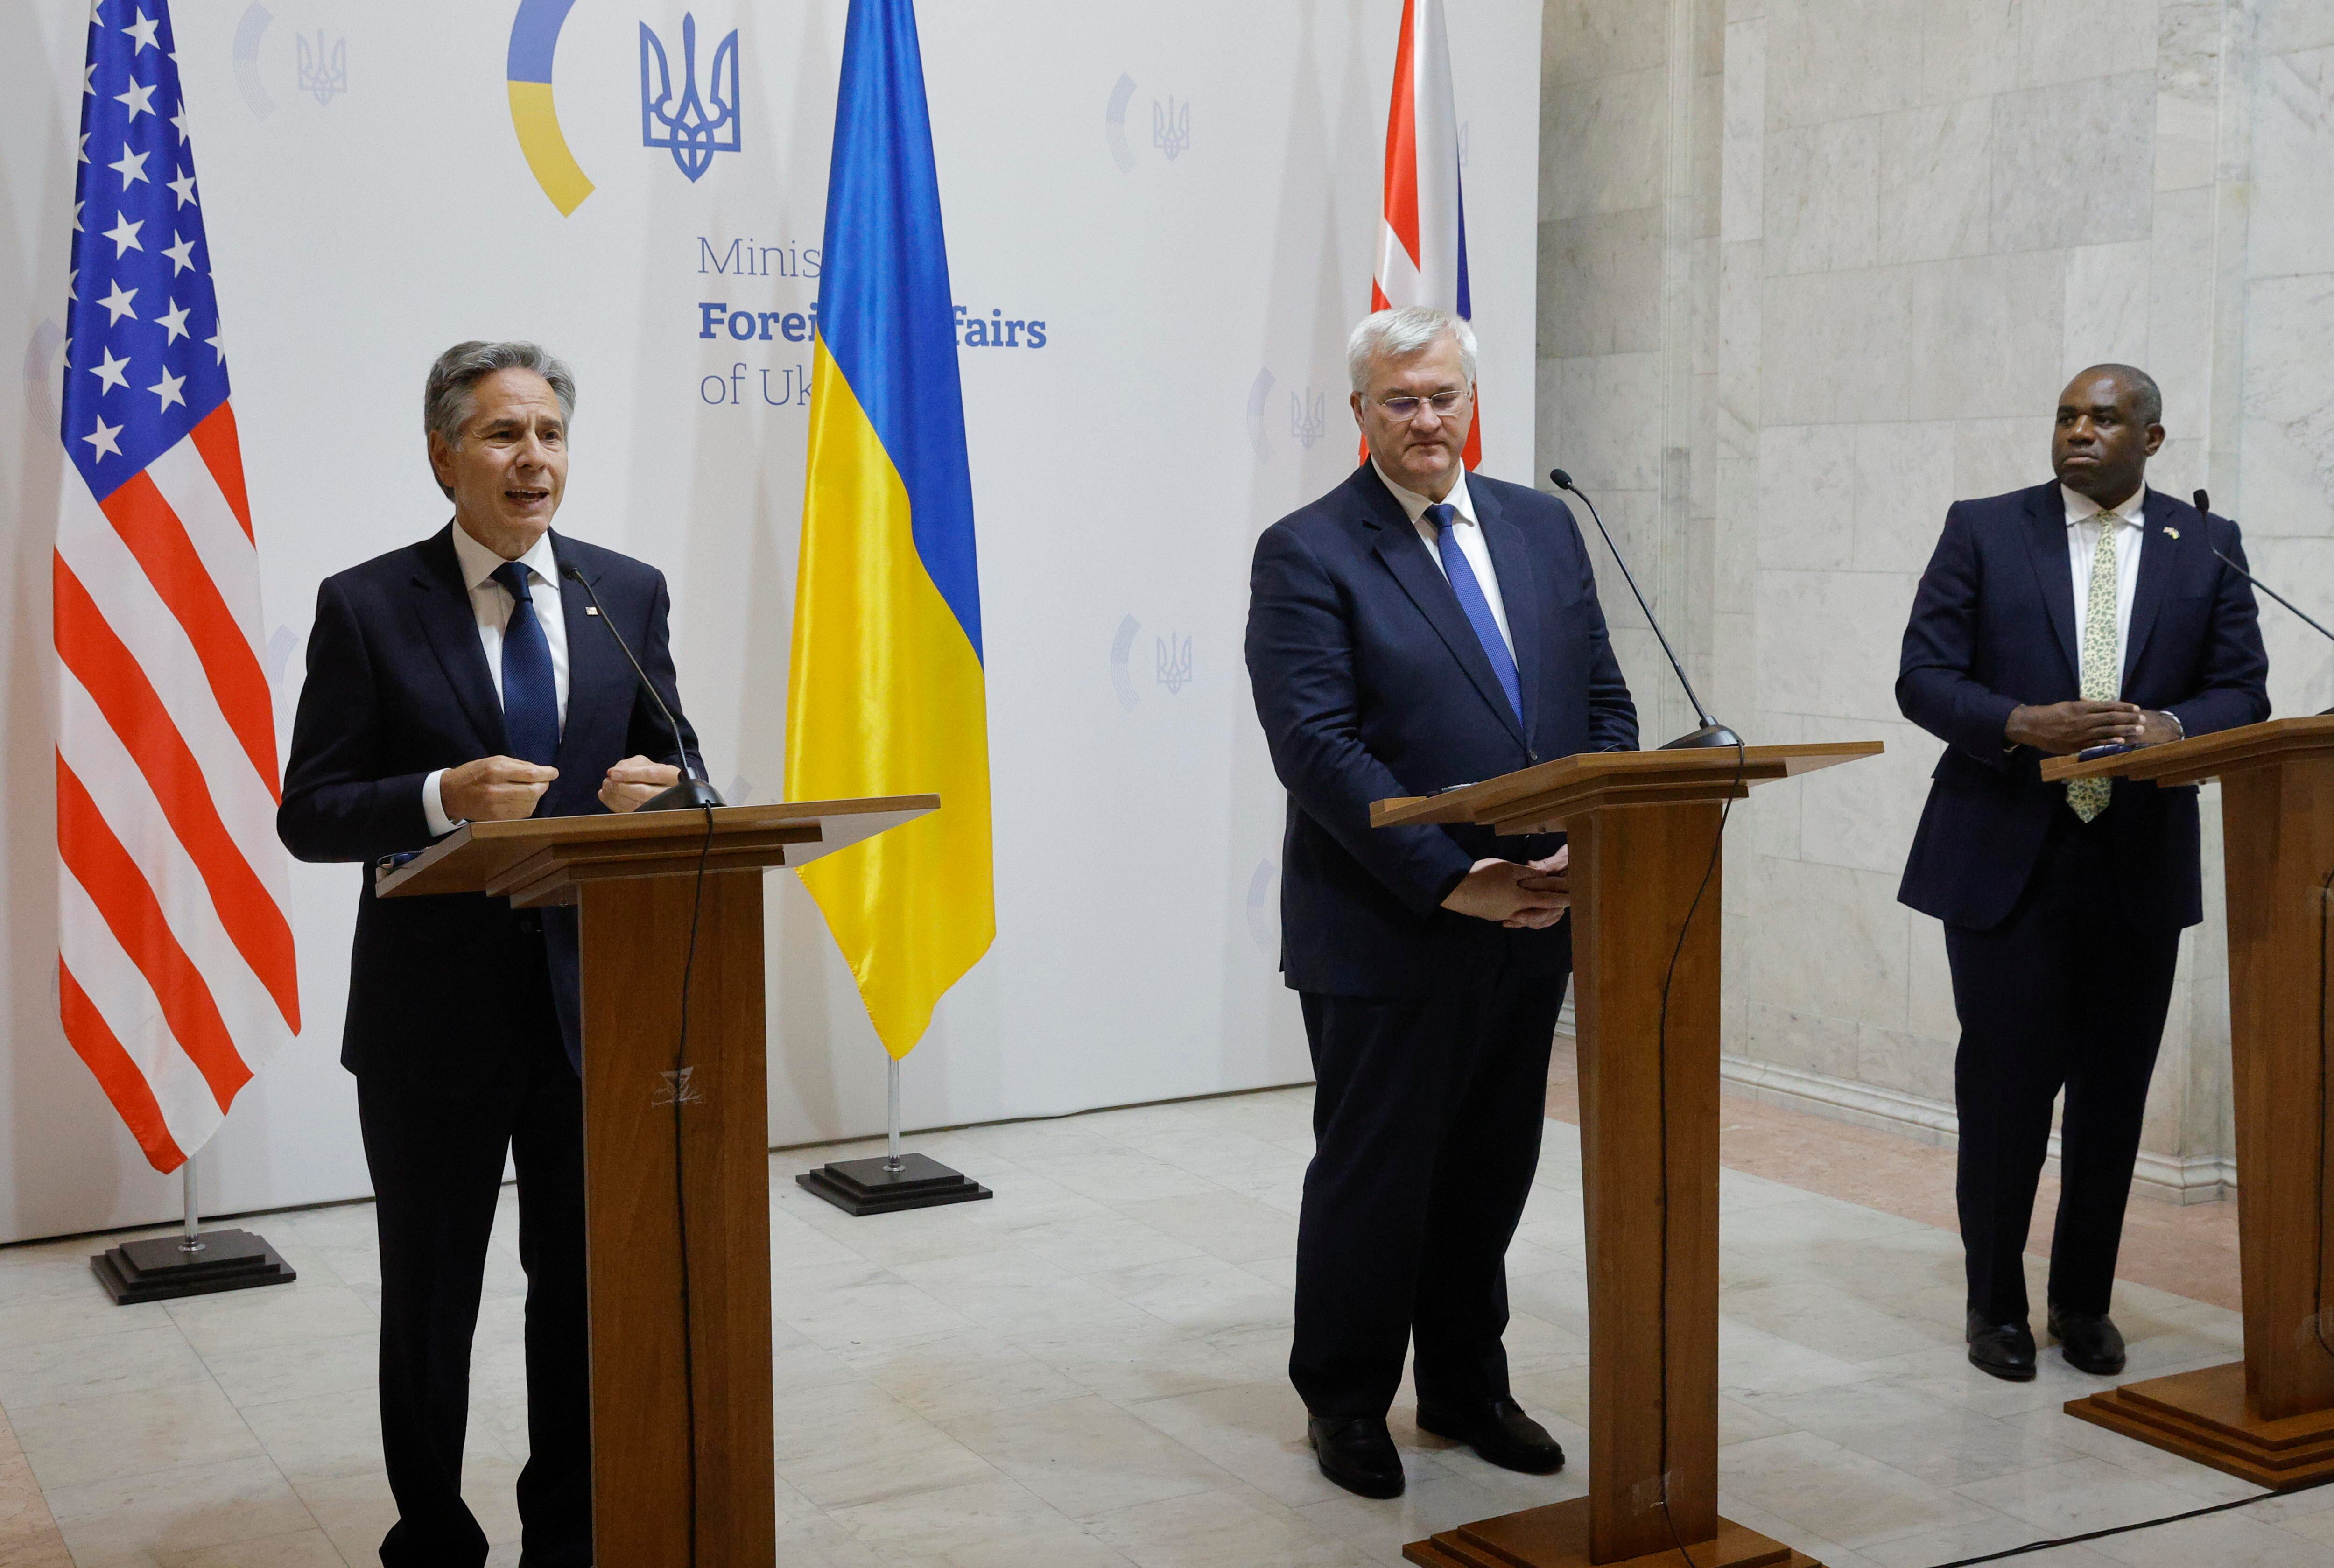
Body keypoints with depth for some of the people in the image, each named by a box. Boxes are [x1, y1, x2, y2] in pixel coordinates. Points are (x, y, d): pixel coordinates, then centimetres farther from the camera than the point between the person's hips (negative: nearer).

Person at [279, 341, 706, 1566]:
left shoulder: (630, 592, 5)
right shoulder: (367, 607, -4)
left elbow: (677, 769, 9)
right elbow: (309, 815, -7)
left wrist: (659, 784, -15)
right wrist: (442, 797, -25)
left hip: (597, 1001, 3)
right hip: (436, 1012, -2)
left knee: (591, 1288, 13)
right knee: (430, 1297, 13)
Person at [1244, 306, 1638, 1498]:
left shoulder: (1544, 528, 10)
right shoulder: (1307, 554, -8)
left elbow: (1604, 705, 10)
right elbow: (1317, 748, -16)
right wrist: (1450, 882, -20)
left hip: (1531, 921, 5)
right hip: (1386, 936, -5)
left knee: (1493, 1170, 15)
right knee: (1374, 1173, 6)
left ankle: (1466, 1387, 32)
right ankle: (1345, 1402, 25)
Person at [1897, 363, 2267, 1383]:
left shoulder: (2206, 549, 7)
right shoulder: (1983, 531, 2)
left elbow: (2242, 693, 4)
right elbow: (1923, 678, -3)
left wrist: (2169, 727, -18)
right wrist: (2024, 726, -20)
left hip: (2137, 864, 2)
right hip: (2004, 854, -2)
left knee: (2113, 1091, 9)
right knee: (2005, 1082, 0)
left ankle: (2084, 1301, 25)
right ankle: (1995, 1302, 17)